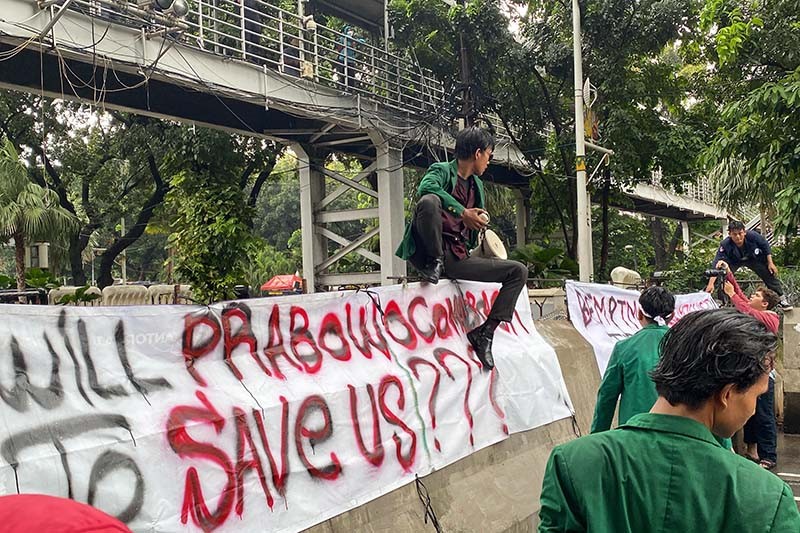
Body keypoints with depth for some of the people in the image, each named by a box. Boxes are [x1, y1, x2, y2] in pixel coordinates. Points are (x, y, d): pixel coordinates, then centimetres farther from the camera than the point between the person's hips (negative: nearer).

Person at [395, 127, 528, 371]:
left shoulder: (477, 184, 21)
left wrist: (480, 221, 10)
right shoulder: (442, 170, 0)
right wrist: (462, 212, -28)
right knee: (429, 202, -33)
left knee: (519, 271, -3)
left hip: (458, 259, 7)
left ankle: (485, 332, -8)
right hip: (428, 251, -7)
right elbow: (426, 187, -25)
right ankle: (435, 262, -18)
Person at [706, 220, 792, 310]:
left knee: (770, 273, -1)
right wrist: (711, 284, -53)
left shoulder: (752, 236, -35)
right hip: (734, 261, -1)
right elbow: (716, 265, -44)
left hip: (754, 258, 1)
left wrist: (770, 263, -12)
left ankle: (781, 300, 19)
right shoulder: (725, 245, -39)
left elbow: (765, 246, -14)